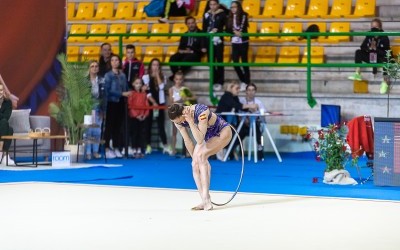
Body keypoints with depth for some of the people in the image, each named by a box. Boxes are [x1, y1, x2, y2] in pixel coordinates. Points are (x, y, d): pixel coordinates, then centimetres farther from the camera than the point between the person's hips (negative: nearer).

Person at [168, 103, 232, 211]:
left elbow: (199, 140, -39)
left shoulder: (201, 112, -39)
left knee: (201, 155, -28)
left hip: (223, 132, -7)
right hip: (208, 136, 7)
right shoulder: (178, 121, -18)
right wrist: (194, 158, -4)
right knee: (195, 164, -10)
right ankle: (205, 201, -5)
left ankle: (206, 198, -28)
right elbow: (187, 141, -8)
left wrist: (190, 122, -45)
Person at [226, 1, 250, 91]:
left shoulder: (243, 16, -5)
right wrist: (234, 32, -16)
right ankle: (243, 81, 16)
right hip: (235, 43, 5)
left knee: (244, 62, -2)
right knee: (235, 62, 1)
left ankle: (246, 82, 3)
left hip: (243, 42, -5)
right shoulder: (230, 18, 8)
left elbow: (243, 29, -12)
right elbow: (228, 30, 0)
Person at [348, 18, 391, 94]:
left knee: (385, 58, -39)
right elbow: (362, 47, 0)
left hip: (380, 58, -5)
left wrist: (376, 49, -27)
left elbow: (386, 53, -20)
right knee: (358, 52, -10)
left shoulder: (384, 38, -15)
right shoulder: (369, 36, -1)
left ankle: (385, 83, -34)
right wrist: (369, 48, -20)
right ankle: (357, 74, -17)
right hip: (370, 58, 5)